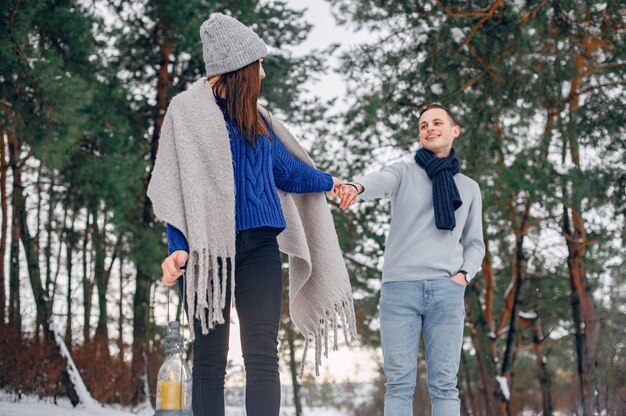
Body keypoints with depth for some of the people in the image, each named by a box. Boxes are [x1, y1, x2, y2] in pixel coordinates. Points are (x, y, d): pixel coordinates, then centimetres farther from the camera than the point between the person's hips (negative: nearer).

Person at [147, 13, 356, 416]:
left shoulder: (256, 118, 18)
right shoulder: (189, 109, 2)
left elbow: (284, 168, 32)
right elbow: (179, 182, -5)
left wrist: (326, 182, 47)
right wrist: (179, 246, -16)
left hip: (260, 245, 4)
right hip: (210, 246, -4)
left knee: (263, 356, -8)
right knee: (210, 359, -1)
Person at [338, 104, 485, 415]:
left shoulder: (469, 188, 21)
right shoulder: (403, 173, 12)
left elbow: (474, 244, 22)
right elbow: (380, 181, -12)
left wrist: (464, 274, 1)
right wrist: (356, 187, -37)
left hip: (447, 290, 2)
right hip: (399, 287, -1)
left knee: (444, 383, -2)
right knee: (399, 382, -4)